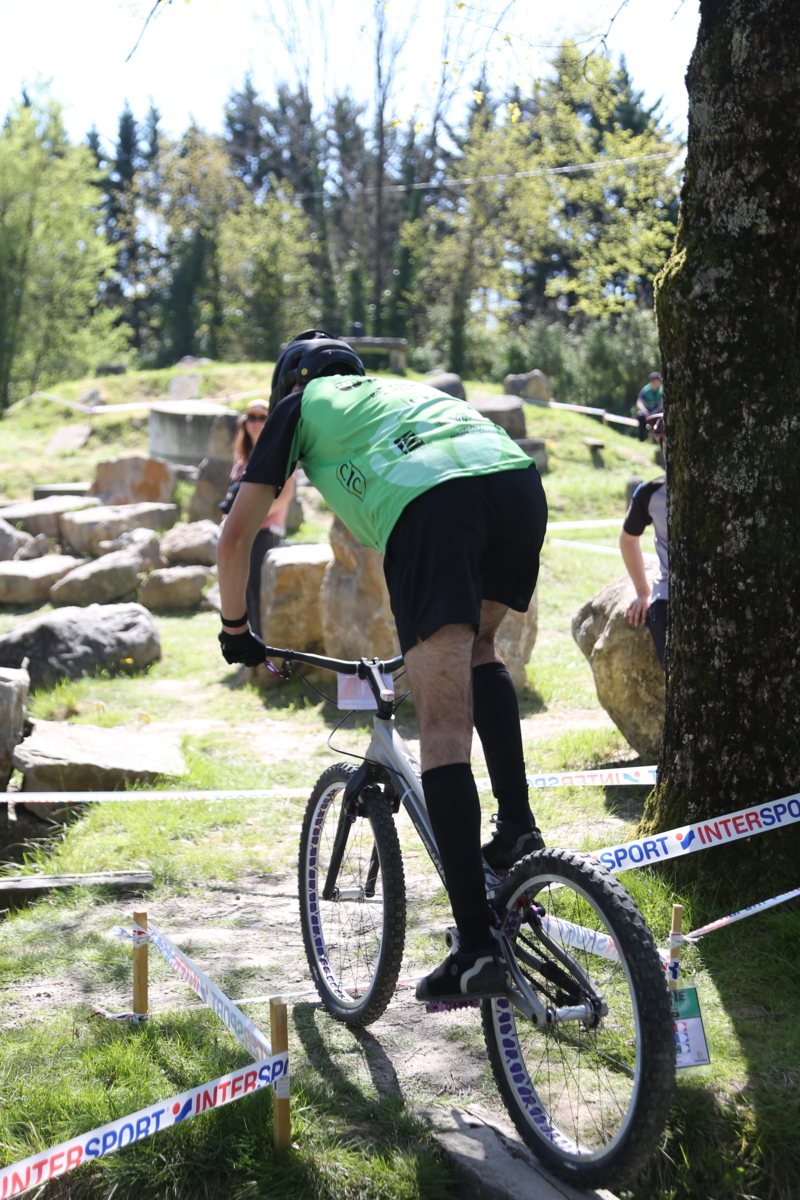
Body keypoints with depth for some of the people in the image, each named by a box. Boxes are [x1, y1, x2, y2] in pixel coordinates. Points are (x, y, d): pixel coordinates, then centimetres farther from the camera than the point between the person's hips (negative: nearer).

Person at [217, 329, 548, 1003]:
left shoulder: (302, 404, 30)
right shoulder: (412, 391, 44)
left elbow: (237, 534, 26)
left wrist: (236, 630, 40)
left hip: (428, 506, -5)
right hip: (522, 479, 5)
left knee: (444, 728, -5)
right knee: (480, 645, 31)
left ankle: (476, 946, -10)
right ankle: (517, 827, 18)